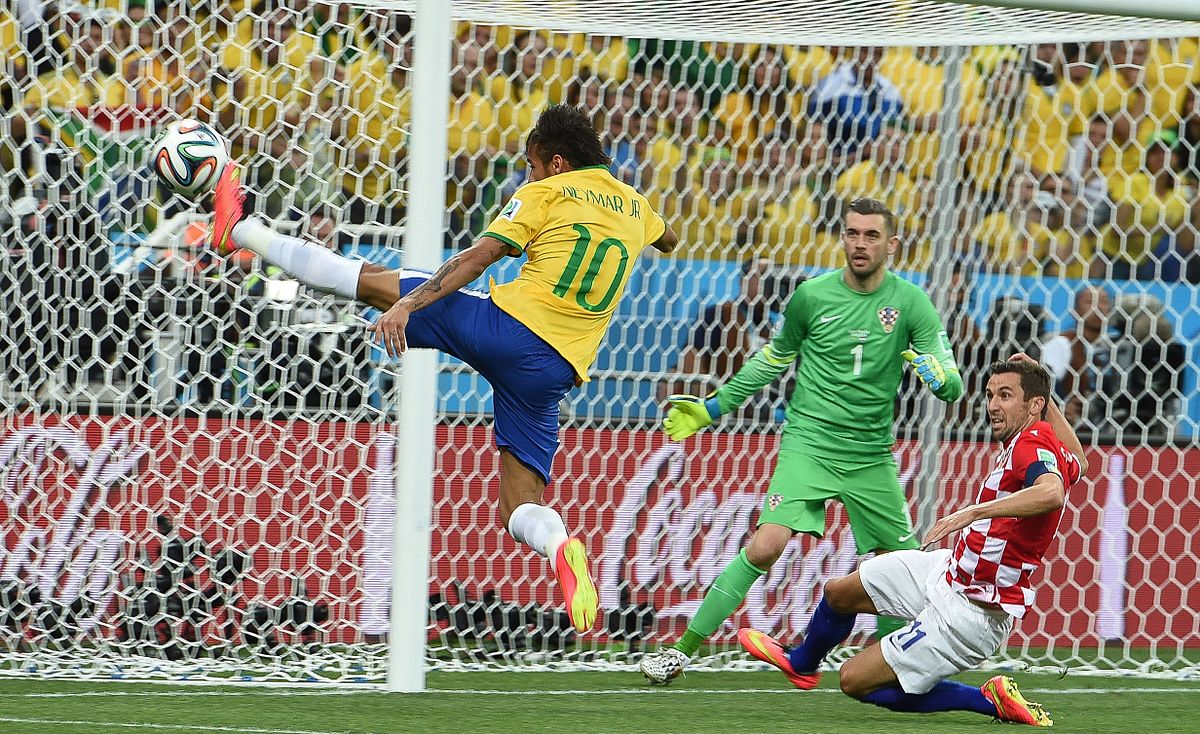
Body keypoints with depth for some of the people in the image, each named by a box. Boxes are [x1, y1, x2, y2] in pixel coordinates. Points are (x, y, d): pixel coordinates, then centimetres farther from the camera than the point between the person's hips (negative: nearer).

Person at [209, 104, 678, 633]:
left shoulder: (546, 194, 2)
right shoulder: (634, 206, 18)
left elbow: (477, 257, -9)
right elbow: (667, 241, 43)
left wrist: (408, 304, -12)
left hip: (506, 324, -4)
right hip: (553, 371, 4)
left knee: (371, 281, 14)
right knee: (521, 512, 9)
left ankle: (240, 230, 23)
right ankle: (559, 548, -25)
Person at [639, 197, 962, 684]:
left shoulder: (910, 303, -2)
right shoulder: (812, 296, -1)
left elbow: (951, 385, -6)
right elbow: (775, 358, 17)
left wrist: (936, 374, -30)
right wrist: (713, 407, 18)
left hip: (872, 457, 2)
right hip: (808, 446, -2)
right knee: (766, 545, -20)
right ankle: (683, 650, -16)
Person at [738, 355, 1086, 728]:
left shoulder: (1034, 444, -27)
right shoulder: (1043, 444, 1)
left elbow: (1051, 493, -50)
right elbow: (1077, 464, 26)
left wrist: (975, 511, -53)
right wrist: (1046, 394, 20)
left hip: (967, 614, -10)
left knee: (855, 681, -5)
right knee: (839, 593, 23)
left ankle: (991, 700, 2)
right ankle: (801, 663, 56)